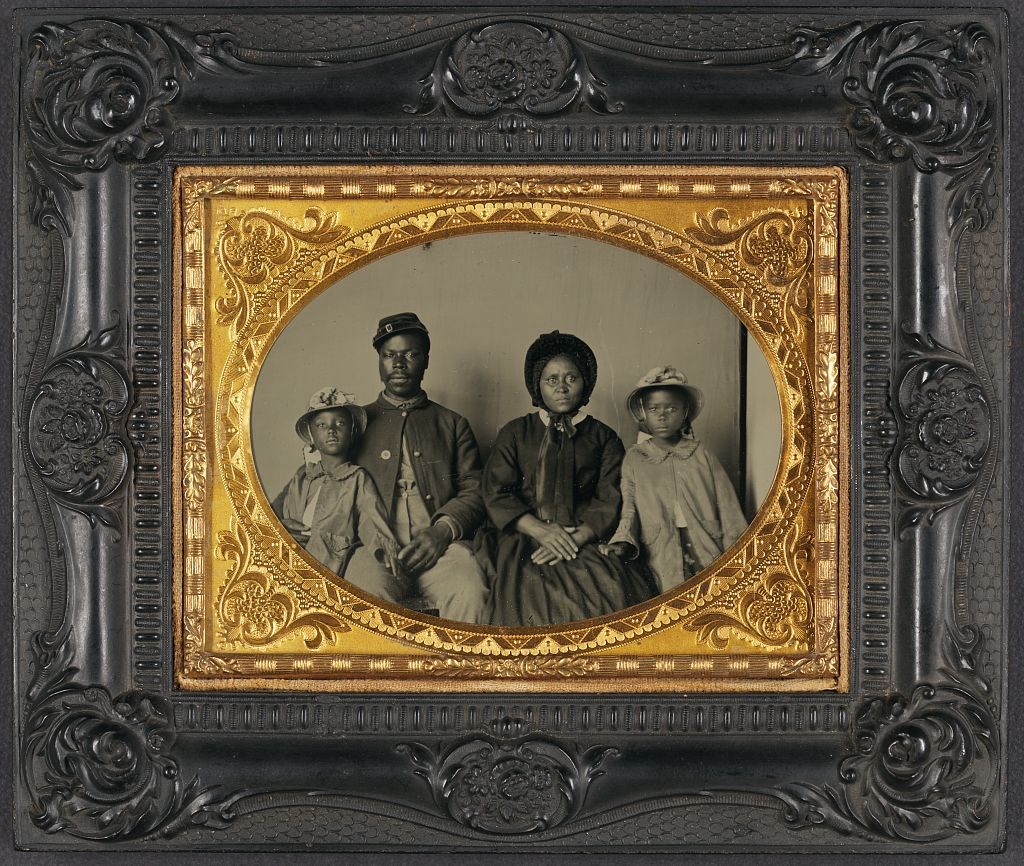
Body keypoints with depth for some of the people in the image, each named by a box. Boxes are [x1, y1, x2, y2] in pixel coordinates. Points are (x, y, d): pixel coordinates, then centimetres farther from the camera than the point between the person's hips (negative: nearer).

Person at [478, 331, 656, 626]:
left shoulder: (604, 438, 18)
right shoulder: (515, 433, 18)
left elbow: (610, 502, 5)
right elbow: (496, 494, 6)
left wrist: (576, 538, -13)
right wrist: (541, 530, -10)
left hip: (586, 539, 1)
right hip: (524, 540, 0)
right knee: (529, 590, -33)